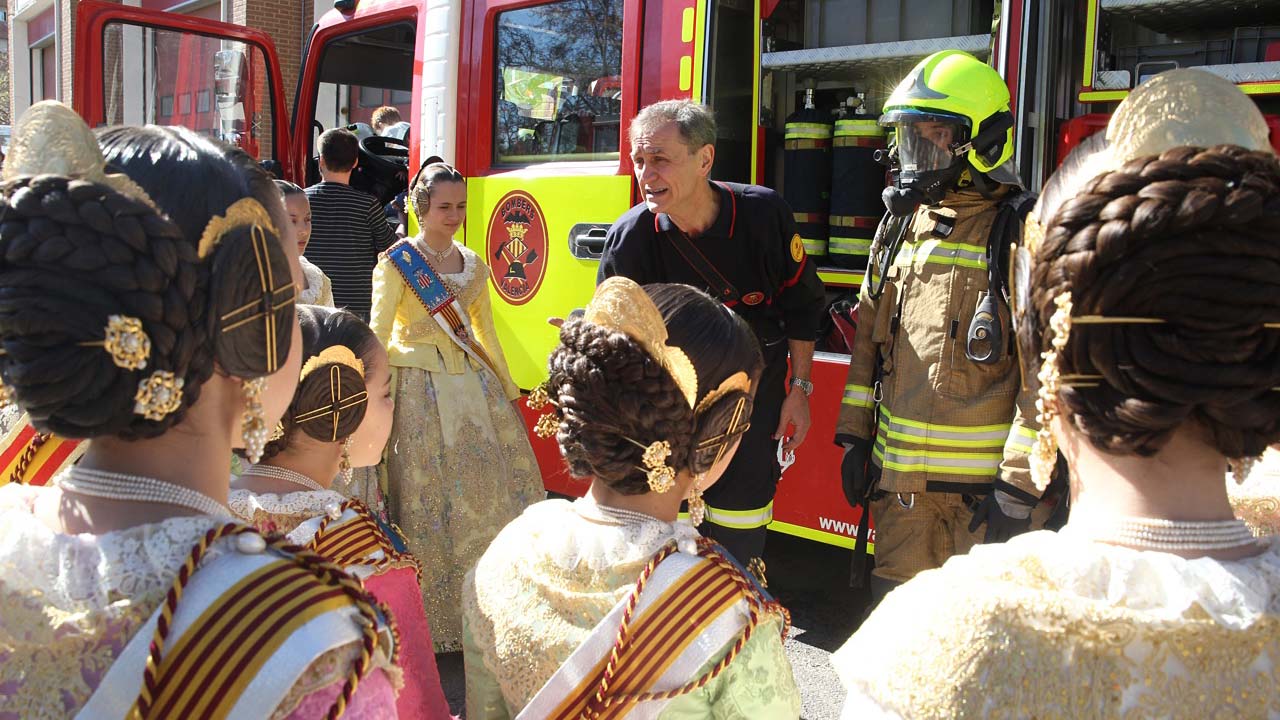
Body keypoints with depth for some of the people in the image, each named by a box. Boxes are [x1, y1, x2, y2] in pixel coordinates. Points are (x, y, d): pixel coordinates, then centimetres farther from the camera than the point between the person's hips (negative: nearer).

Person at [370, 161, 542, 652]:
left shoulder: (473, 265, 11)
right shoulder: (396, 262, -4)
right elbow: (379, 334, -6)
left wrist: (507, 388, 18)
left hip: (472, 381, 5)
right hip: (419, 388, -5)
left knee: (491, 486, 5)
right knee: (428, 496, 0)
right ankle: (435, 614, 15)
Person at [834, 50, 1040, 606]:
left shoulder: (1021, 234, -11)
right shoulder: (899, 226, 9)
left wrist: (1018, 485, -17)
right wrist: (855, 436, 12)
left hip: (979, 488, -5)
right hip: (898, 477, 6)